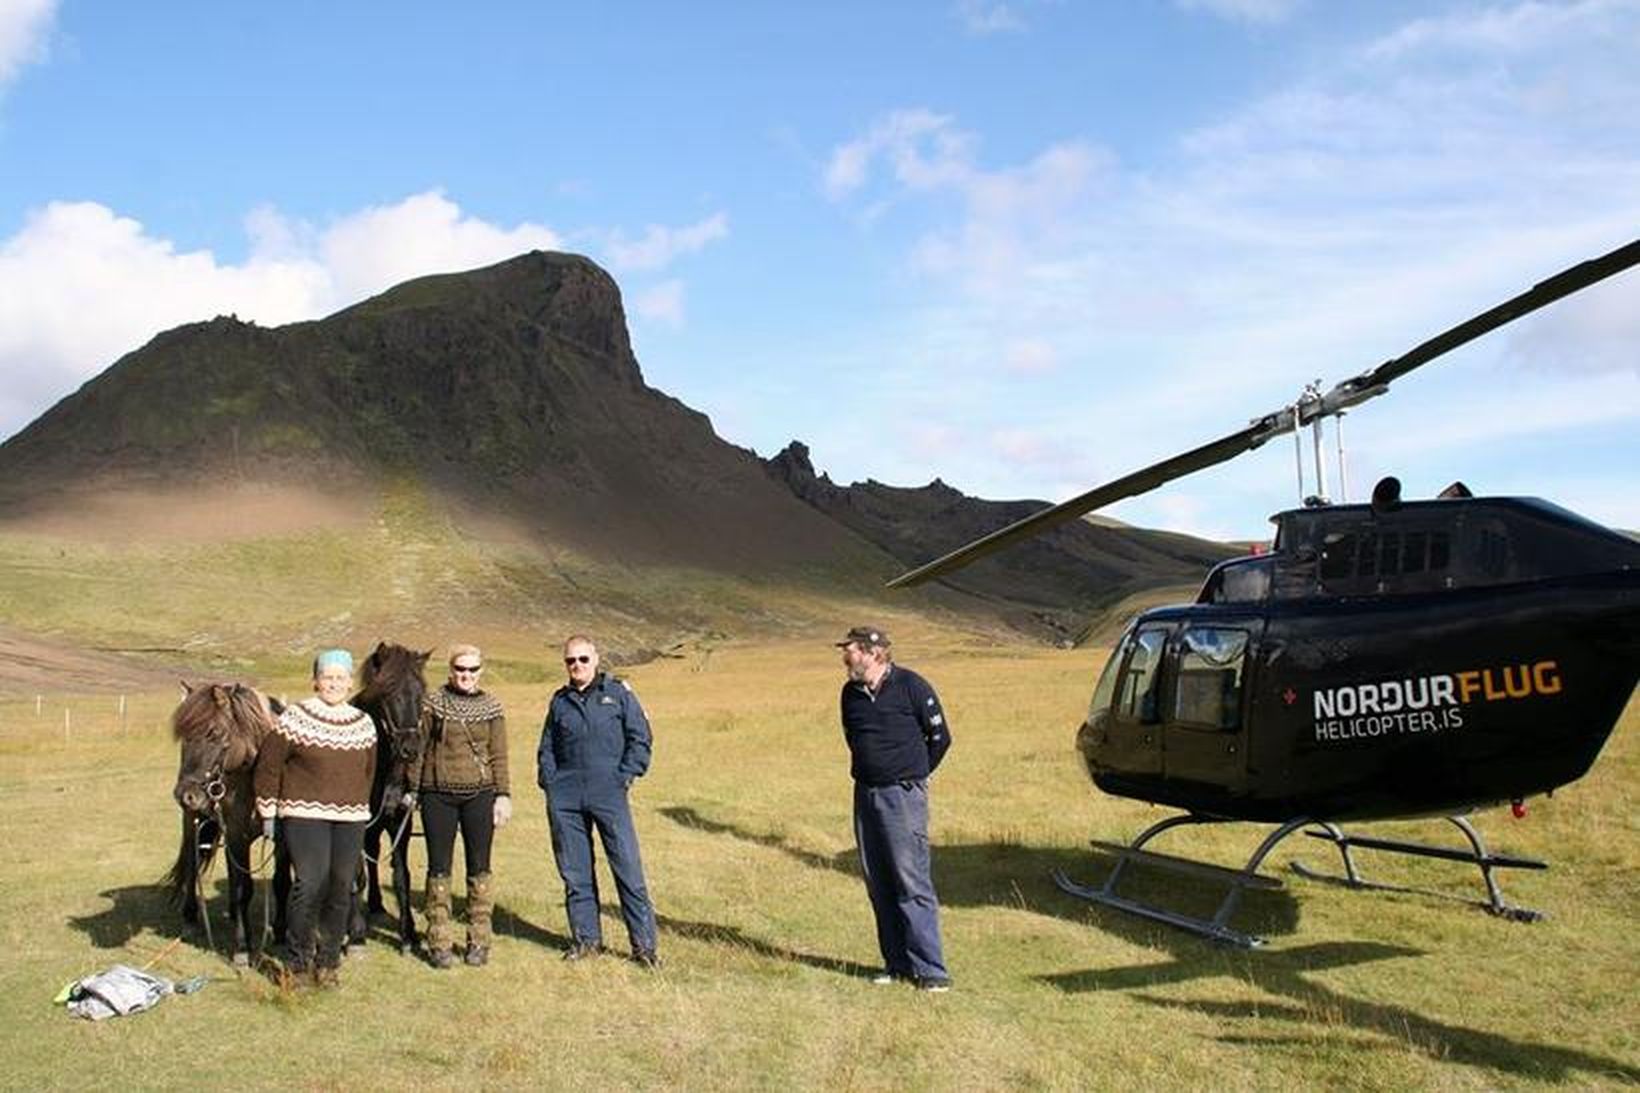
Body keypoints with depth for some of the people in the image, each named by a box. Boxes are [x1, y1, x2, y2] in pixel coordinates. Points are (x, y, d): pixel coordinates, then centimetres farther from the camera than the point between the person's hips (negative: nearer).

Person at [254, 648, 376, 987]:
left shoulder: (364, 723, 8)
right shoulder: (295, 718, -5)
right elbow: (268, 766, -2)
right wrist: (268, 812, -1)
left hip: (351, 819, 4)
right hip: (304, 815, -4)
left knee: (341, 890, 6)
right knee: (311, 884, -14)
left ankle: (328, 960, 20)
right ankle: (298, 959, 4)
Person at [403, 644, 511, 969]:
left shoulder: (491, 707, 4)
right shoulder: (433, 704, 1)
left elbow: (499, 755, 5)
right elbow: (419, 748, 4)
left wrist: (503, 795, -1)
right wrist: (412, 789, 2)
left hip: (479, 794, 1)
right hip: (438, 794, -1)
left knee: (479, 868, 5)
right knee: (439, 868, 3)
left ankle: (479, 941, 15)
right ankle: (439, 942, 12)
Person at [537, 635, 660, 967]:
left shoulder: (618, 693, 5)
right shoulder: (559, 701, 15)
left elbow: (640, 738, 4)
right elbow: (546, 747, 22)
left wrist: (626, 776, -5)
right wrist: (548, 779, 7)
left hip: (609, 793, -3)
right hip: (565, 796, 3)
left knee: (628, 868, -5)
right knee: (575, 873, 7)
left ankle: (643, 944, 0)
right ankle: (586, 939, 20)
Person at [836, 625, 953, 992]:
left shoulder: (911, 686, -9)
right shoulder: (851, 693, 8)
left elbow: (940, 737, 0)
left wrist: (912, 775, 7)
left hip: (903, 795, -6)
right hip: (865, 794, 6)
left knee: (911, 881, -9)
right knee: (878, 885, 8)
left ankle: (929, 968, -4)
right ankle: (897, 963, 17)